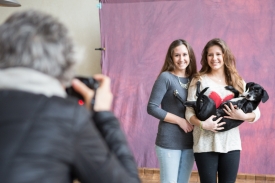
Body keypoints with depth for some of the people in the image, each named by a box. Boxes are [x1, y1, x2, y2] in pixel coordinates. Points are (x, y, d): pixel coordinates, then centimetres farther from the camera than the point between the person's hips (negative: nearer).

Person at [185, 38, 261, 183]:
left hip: (231, 144, 3)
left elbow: (256, 112, 7)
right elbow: (189, 112, -4)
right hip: (206, 144, -2)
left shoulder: (238, 82, 9)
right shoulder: (199, 80, 1)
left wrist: (243, 116, -13)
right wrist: (202, 124, -22)